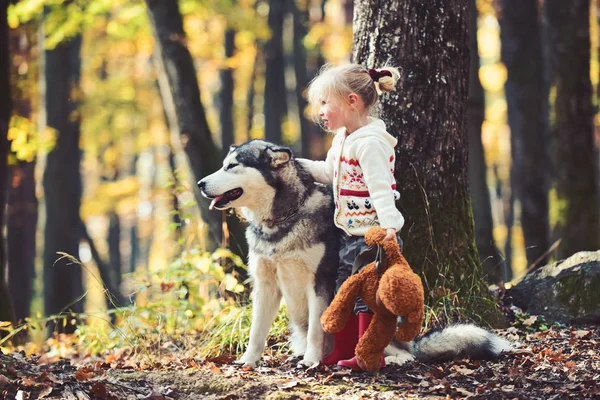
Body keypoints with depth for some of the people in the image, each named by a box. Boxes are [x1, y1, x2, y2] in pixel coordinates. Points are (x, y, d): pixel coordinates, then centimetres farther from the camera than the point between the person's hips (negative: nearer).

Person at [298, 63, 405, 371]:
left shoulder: (370, 143, -21)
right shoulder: (342, 139, 11)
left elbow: (381, 189, -27)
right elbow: (329, 172, 25)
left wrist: (389, 224, -38)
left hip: (373, 235, -10)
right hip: (349, 234, 10)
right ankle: (343, 349, 25)